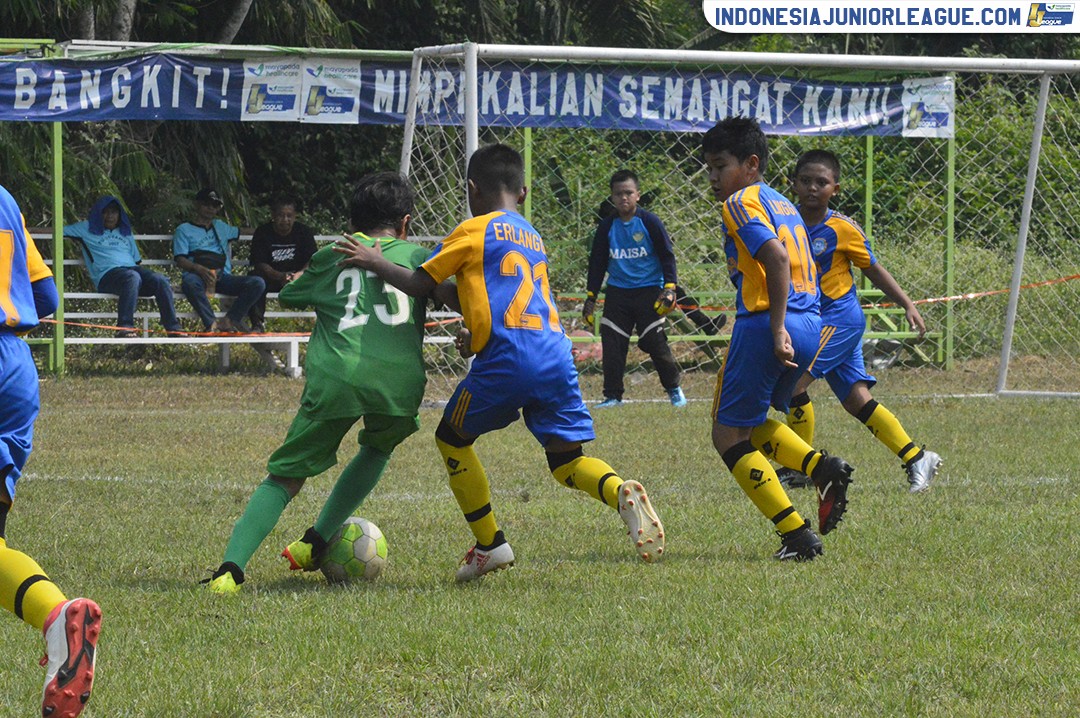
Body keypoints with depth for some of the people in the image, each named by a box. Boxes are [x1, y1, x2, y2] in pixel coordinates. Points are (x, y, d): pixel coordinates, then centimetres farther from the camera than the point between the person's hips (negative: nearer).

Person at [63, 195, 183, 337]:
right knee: (132, 277, -40)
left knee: (161, 280, -25)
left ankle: (173, 329, -27)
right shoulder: (86, 229, 21)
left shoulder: (125, 232, 32)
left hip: (132, 269, 5)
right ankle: (125, 327, -50)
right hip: (107, 275, -5)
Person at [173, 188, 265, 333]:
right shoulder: (184, 230, 14)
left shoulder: (221, 227, 31)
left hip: (223, 277, 5)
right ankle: (211, 323, -44)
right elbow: (180, 260, 0)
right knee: (190, 283, -43)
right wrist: (200, 269, -18)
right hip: (198, 276, -5)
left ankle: (228, 321, -30)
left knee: (257, 283, -23)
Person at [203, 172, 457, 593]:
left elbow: (287, 296, 39)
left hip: (336, 377, 0)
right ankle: (315, 545, 24)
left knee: (286, 477, 7)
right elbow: (452, 295, 3)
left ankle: (232, 567, -13)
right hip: (399, 377, 0)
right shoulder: (415, 255, 21)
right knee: (378, 448, 33)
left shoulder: (329, 257, 24)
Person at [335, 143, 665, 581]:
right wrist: (477, 334, 35)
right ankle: (622, 494, -23)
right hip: (556, 355, 6)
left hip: (506, 357, -6)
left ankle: (490, 544, 12)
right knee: (565, 460, 8)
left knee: (452, 438, 15)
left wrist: (374, 263, 15)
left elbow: (420, 285, 3)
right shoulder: (532, 237, 24)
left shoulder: (474, 230, 4)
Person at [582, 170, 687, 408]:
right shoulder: (607, 227, 5)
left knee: (654, 341, -6)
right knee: (612, 343, -3)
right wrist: (590, 296, 10)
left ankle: (674, 388, 14)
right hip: (617, 293, 3)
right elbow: (597, 263, 13)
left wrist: (669, 287, -11)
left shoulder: (649, 222, -4)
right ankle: (612, 395, 6)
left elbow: (667, 256, -1)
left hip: (648, 291, -3)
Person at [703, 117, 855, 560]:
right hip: (810, 326, 9)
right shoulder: (783, 205, 21)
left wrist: (777, 329, -23)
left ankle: (798, 536, -7)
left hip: (765, 324, -9)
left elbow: (777, 259, -21)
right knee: (749, 424, 26)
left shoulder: (741, 203, -6)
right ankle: (823, 468, 2)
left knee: (728, 435, 2)